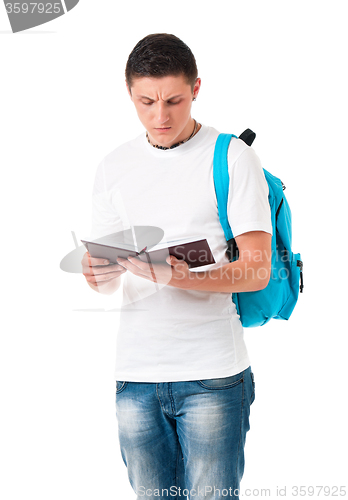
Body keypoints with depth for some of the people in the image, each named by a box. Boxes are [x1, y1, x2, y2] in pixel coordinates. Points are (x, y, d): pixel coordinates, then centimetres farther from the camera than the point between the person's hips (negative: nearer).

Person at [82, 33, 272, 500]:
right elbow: (106, 281, 12)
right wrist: (98, 274, -12)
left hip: (212, 374, -4)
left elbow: (256, 271, -8)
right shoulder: (114, 167, 10)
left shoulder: (233, 157, -3)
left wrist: (180, 278, -25)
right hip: (136, 374, 4)